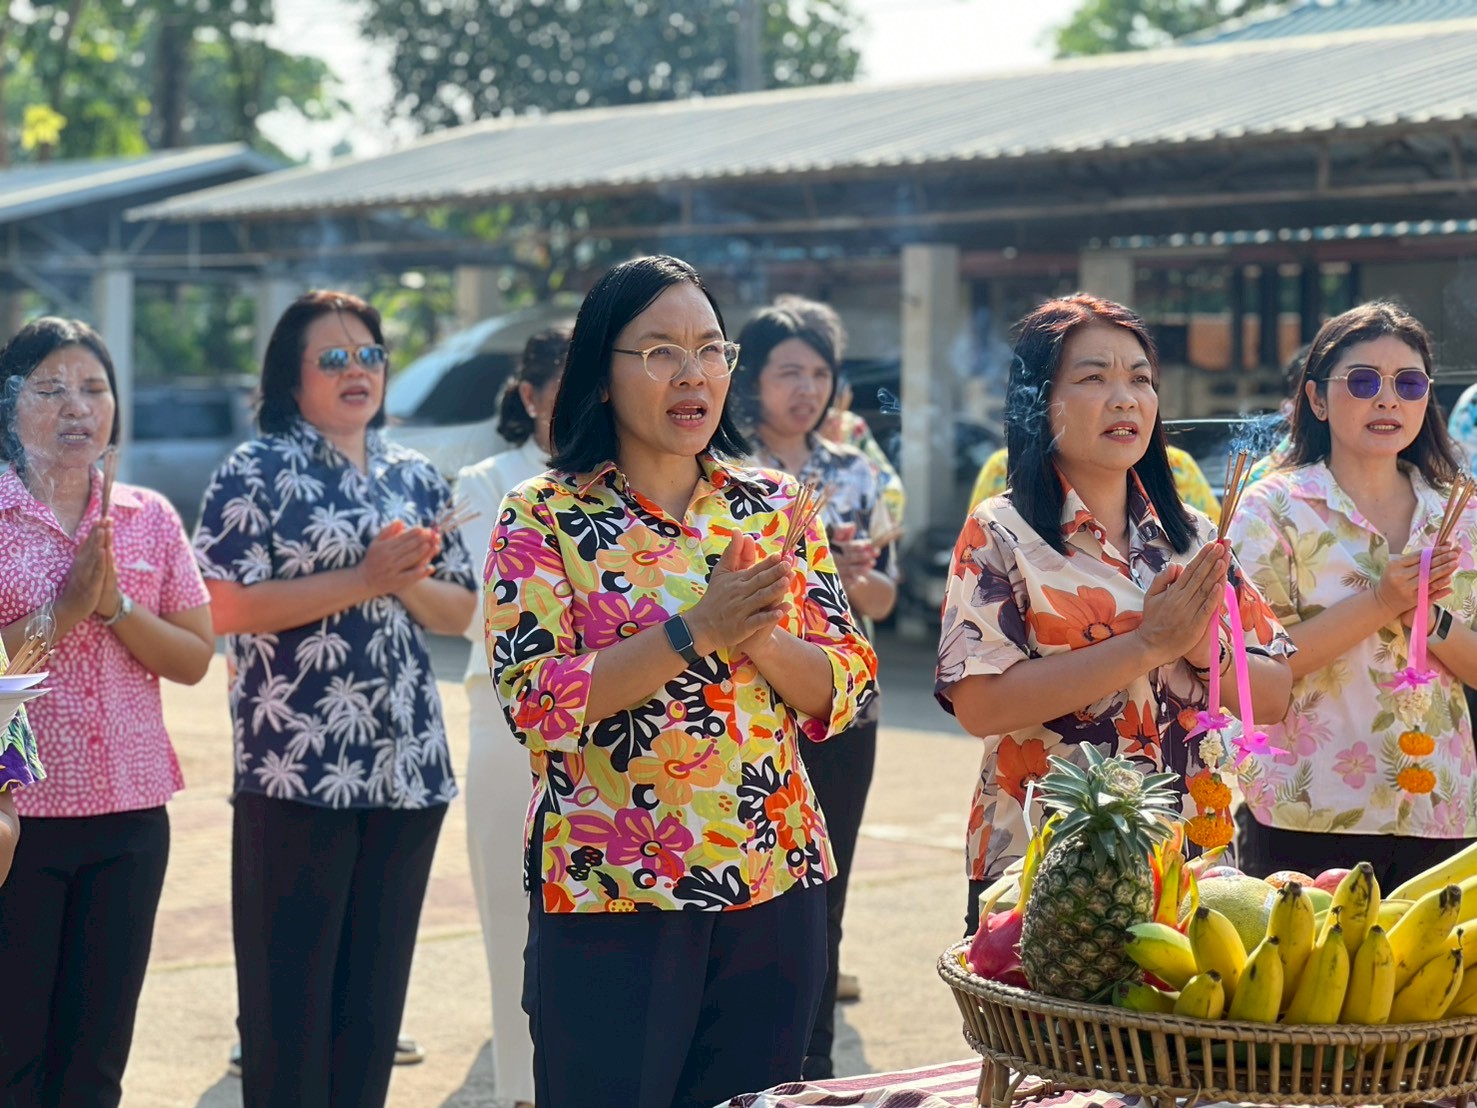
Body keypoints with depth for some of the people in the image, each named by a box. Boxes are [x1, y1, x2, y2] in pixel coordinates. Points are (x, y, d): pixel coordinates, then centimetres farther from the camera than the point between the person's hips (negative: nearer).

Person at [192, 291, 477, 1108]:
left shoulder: (416, 479, 14)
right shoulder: (255, 474, -4)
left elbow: (460, 612, 15)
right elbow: (225, 607, -14)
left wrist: (408, 581, -7)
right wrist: (364, 579, -16)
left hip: (407, 766, 5)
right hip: (296, 767, -5)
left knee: (375, 991, 10)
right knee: (289, 989, 0)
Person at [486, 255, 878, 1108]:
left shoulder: (776, 506, 7)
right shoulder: (545, 517, -4)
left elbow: (849, 691, 4)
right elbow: (535, 699, -15)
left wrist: (759, 638, -15)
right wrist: (698, 631, -21)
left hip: (775, 886, 4)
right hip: (609, 898, -4)